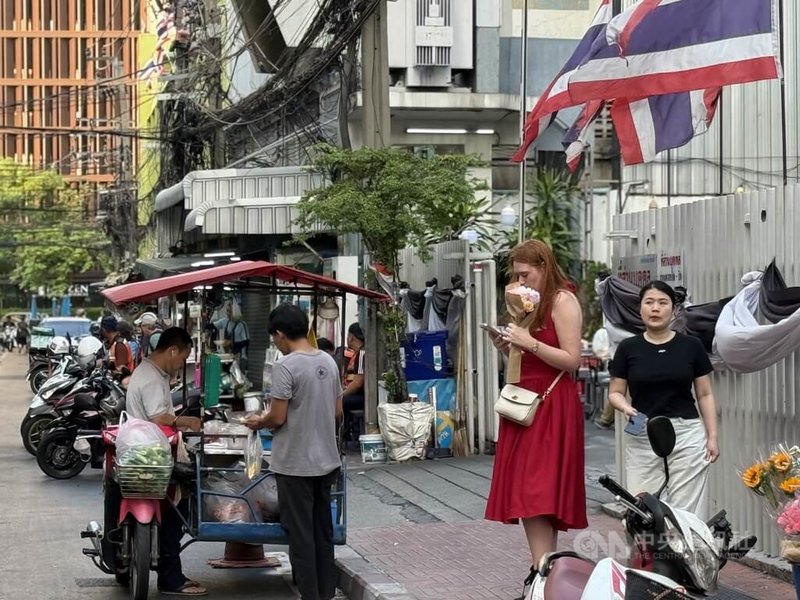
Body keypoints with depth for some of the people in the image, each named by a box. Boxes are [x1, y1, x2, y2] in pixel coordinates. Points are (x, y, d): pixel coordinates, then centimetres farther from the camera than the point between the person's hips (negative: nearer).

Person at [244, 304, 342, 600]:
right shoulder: (328, 361, 5)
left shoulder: (285, 367, -17)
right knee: (323, 530, 15)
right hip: (325, 460, 7)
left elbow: (277, 418, -17)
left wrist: (259, 422, 2)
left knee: (300, 534, 0)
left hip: (295, 464, -7)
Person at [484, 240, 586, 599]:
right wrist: (506, 347, 4)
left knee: (538, 496, -14)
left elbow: (572, 360, -14)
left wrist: (529, 342, -18)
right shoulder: (532, 302, 18)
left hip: (551, 408, -9)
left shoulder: (563, 301, -7)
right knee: (528, 495, 5)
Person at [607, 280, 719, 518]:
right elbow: (615, 392, 9)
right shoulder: (628, 348, 5)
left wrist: (712, 436, 3)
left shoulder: (691, 346, 4)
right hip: (642, 438, 0)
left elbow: (705, 395, 9)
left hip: (687, 436, 0)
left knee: (686, 511, -3)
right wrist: (626, 407, -12)